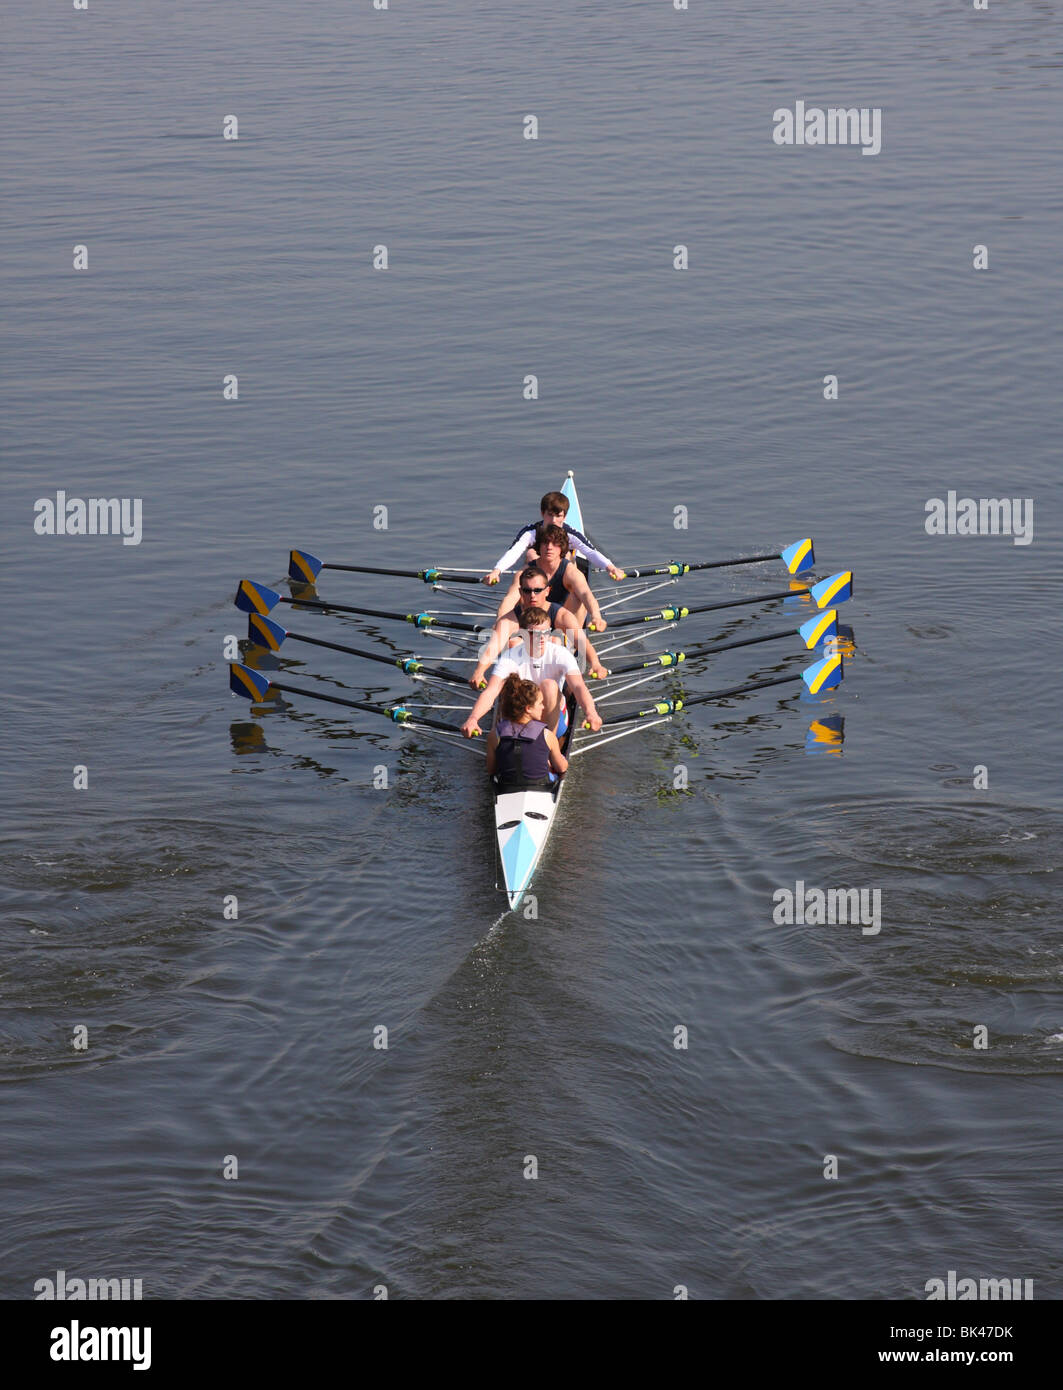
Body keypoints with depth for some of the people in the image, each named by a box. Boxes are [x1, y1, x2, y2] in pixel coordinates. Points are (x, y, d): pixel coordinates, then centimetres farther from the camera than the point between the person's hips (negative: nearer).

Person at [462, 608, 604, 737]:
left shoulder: (560, 654, -15)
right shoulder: (511, 656, -15)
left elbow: (578, 686, -31)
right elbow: (490, 691, -28)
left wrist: (590, 712, -52)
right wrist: (473, 719, -48)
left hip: (552, 719, 0)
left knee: (549, 685, -29)